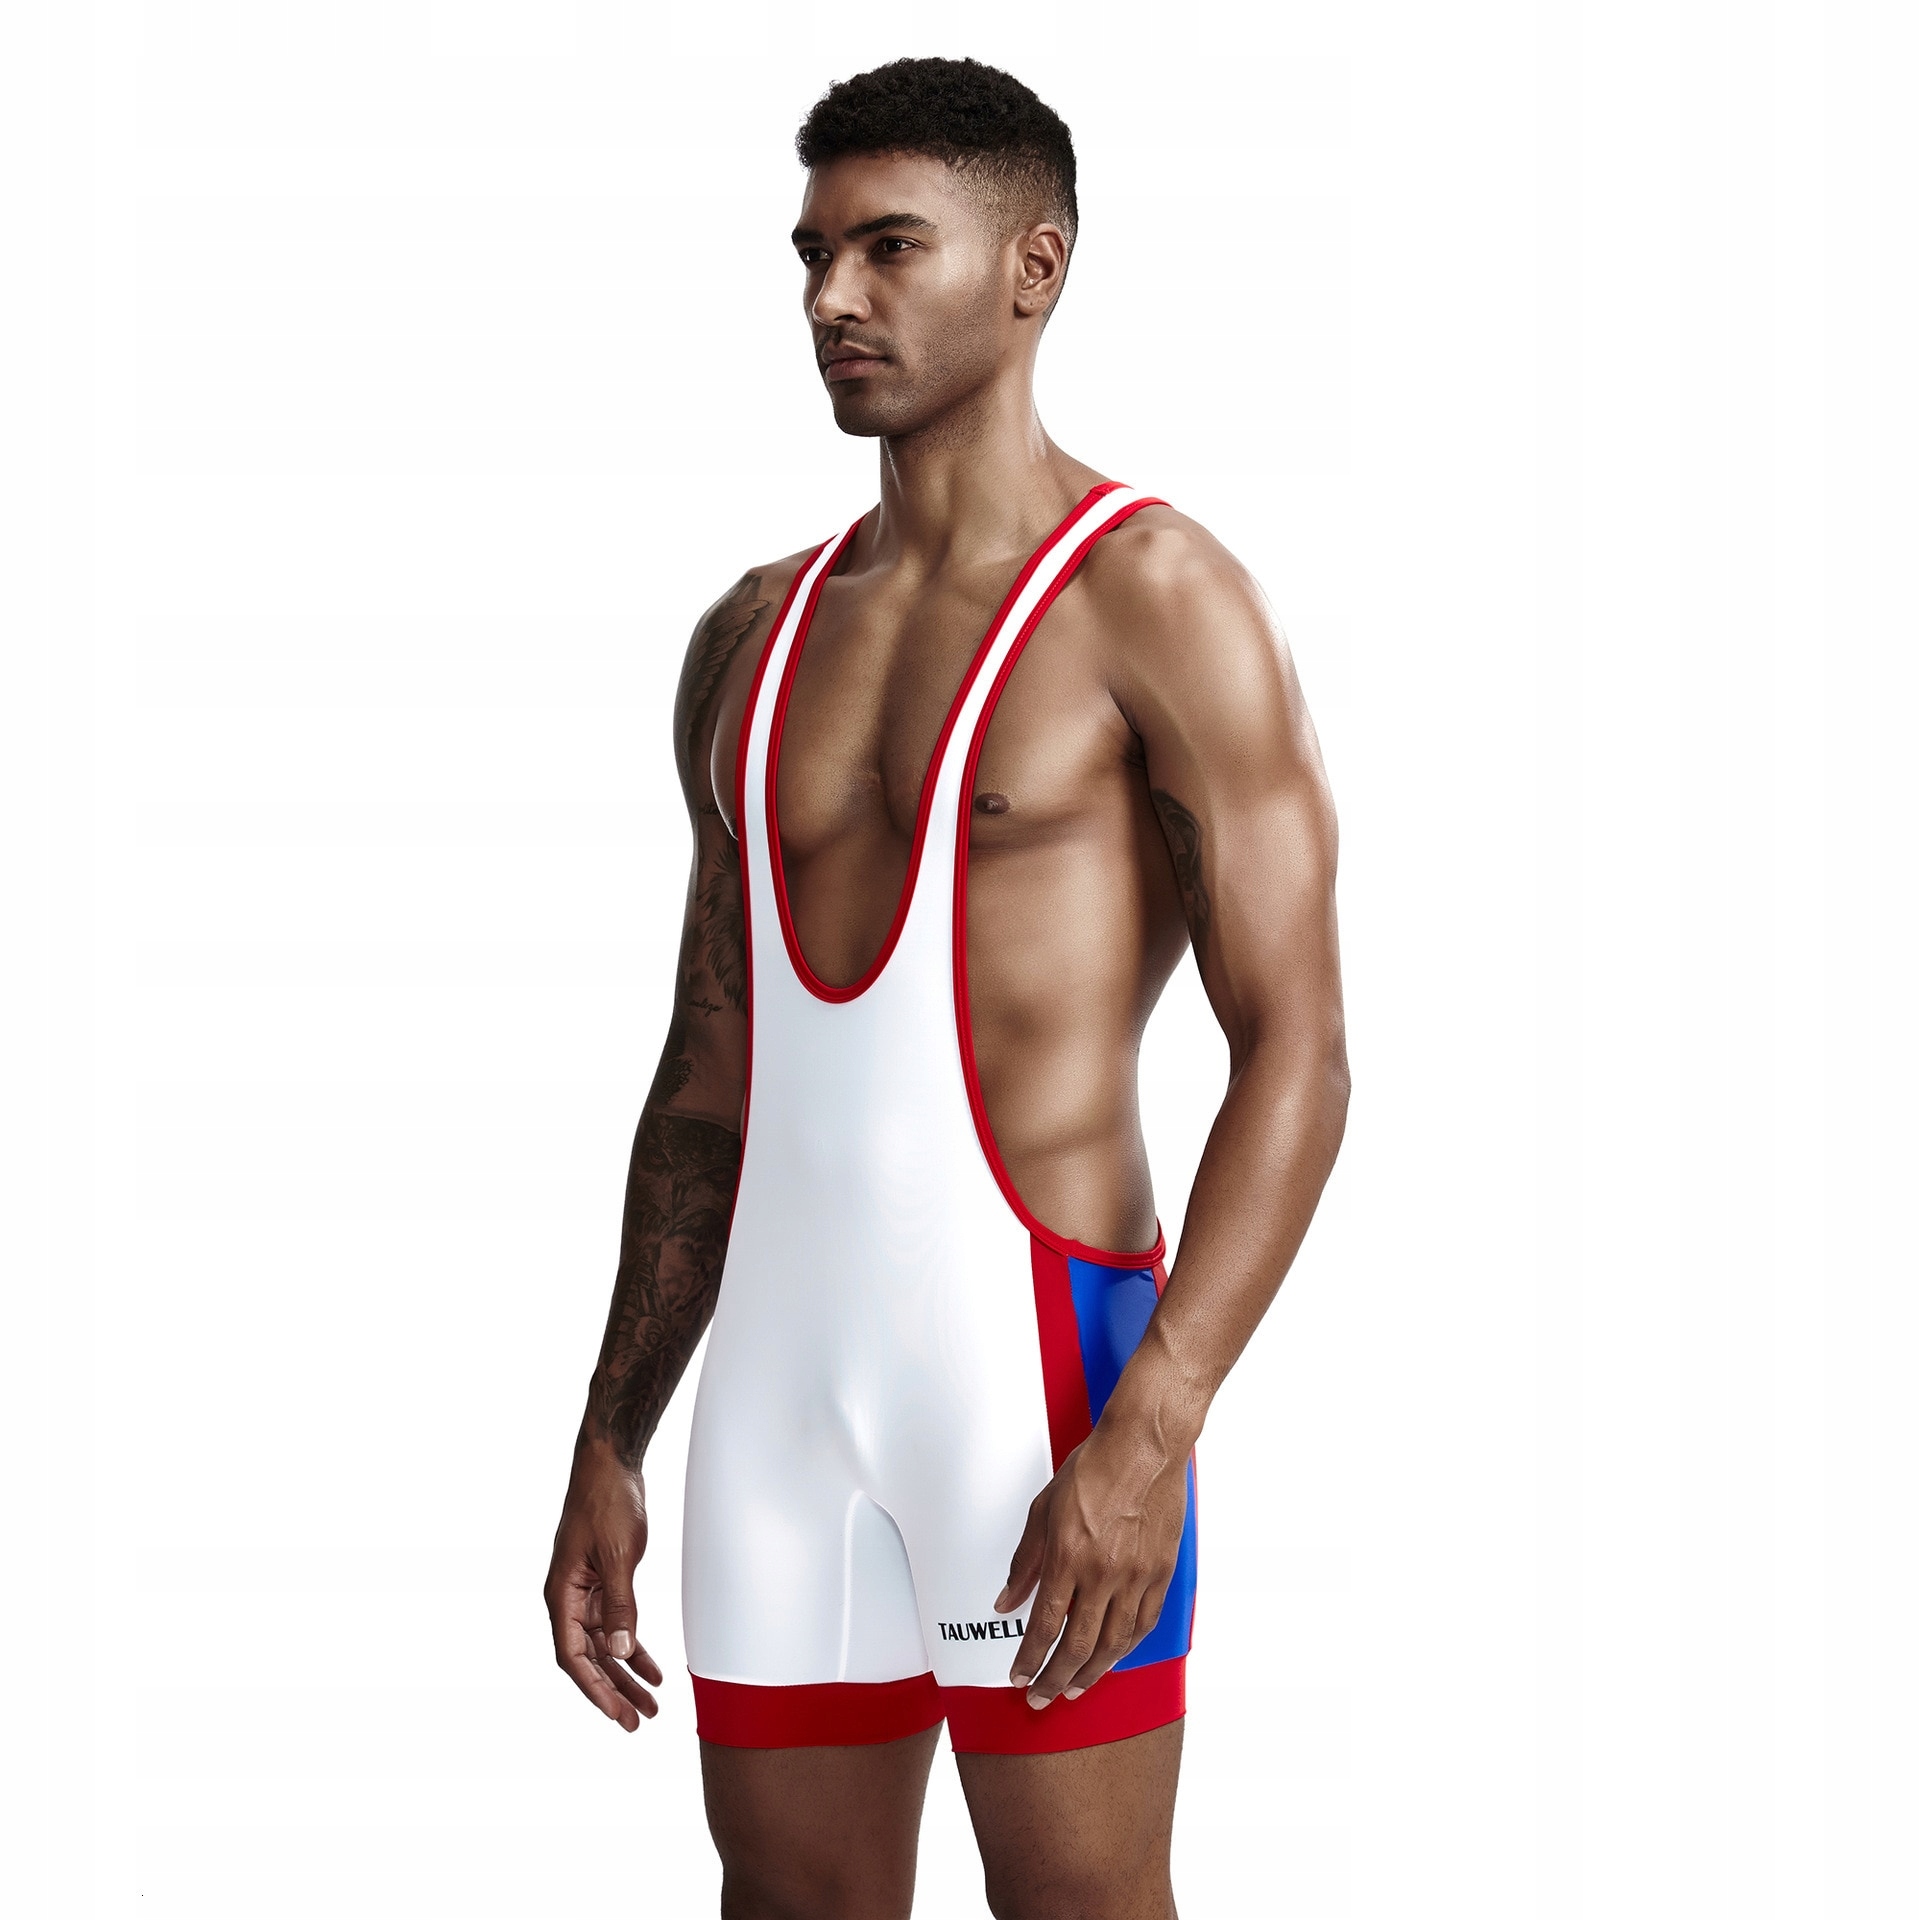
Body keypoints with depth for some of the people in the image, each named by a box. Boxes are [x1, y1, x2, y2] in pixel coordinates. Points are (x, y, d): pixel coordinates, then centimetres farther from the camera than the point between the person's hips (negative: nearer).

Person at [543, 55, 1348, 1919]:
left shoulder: (1155, 596, -5)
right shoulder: (752, 641, 14)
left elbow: (1297, 1053, -11)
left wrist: (1150, 1432, -21)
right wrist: (609, 1448, 14)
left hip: (1042, 1336, -6)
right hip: (781, 1359, 6)